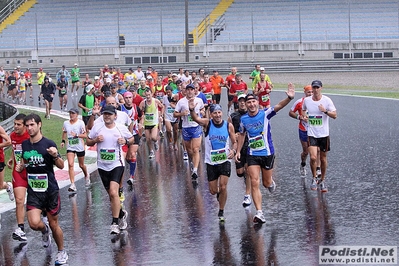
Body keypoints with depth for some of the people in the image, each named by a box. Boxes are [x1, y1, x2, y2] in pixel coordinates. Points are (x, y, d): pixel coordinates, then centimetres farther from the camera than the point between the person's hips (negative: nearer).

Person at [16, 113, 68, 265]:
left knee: (54, 224, 5)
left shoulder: (48, 144, -10)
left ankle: (62, 252, 26)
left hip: (50, 190, -3)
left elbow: (61, 166, -6)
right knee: (34, 223, -13)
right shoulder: (25, 144, 3)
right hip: (33, 190, 3)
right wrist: (21, 167, 0)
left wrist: (55, 155, -26)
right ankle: (44, 230, 23)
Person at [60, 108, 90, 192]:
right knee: (70, 164, -14)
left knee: (81, 165, 14)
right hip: (70, 147, 2)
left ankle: (87, 176, 47)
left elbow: (85, 135, -13)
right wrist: (63, 141, 9)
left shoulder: (80, 123, -11)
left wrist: (76, 135, -27)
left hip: (80, 147, -2)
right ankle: (72, 185, -16)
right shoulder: (65, 123, 2)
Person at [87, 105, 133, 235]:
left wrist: (125, 141, -9)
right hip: (102, 166, 3)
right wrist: (95, 140, -12)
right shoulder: (97, 127, 0)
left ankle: (115, 223, -15)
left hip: (117, 164, -3)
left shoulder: (121, 128, -3)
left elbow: (132, 138, 13)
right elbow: (88, 141, 9)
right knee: (111, 195, 13)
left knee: (113, 192, -20)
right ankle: (122, 213, 39)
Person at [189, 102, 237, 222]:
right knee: (213, 191, 7)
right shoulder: (207, 123, -7)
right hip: (211, 162, 1)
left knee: (223, 187, -10)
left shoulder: (228, 126, -4)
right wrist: (192, 110, -50)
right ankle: (219, 194, 44)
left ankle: (221, 212, 9)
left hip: (225, 161, -1)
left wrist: (233, 150, -16)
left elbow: (234, 142, 6)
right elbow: (196, 119, -28)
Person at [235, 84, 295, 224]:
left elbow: (279, 106, -27)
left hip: (267, 154, -2)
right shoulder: (244, 119, 1)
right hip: (252, 155, 2)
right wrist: (238, 151, 16)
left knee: (266, 183, 11)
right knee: (254, 183, -11)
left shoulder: (265, 114, -10)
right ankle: (259, 213, -11)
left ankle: (271, 182, 51)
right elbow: (242, 134, 18)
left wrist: (289, 98, -45)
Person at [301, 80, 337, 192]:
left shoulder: (327, 100, -6)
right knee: (313, 157, -15)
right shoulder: (306, 100, 1)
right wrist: (304, 116, 2)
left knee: (323, 159, 9)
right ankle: (314, 178, 8)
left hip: (324, 134, 0)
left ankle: (322, 180, 27)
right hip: (311, 134, 0)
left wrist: (325, 111, -23)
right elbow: (303, 109, 23)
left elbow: (334, 115, -6)